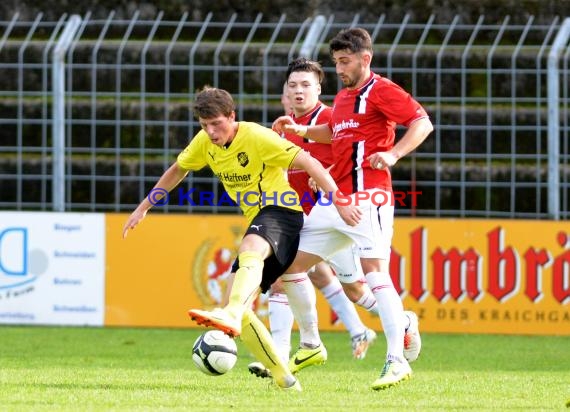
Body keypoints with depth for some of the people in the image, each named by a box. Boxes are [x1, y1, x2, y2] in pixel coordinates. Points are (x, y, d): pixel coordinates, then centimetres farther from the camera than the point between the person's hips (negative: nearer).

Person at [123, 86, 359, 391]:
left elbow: (308, 162, -18)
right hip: (256, 222, 9)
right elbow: (177, 170, 23)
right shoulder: (204, 142, 4)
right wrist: (144, 207, 24)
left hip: (280, 210, -9)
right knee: (240, 308, -3)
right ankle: (284, 379, -1)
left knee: (250, 251, -42)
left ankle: (230, 315, -68)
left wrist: (339, 202, -25)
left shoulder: (257, 137, -16)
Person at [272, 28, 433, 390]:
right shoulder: (342, 97, 20)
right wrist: (299, 130, 23)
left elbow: (422, 122, -15)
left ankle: (397, 361, -21)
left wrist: (394, 153, -28)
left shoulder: (381, 90, -6)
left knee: (375, 272, -19)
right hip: (334, 199, 9)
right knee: (290, 264, 8)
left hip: (367, 197, -9)